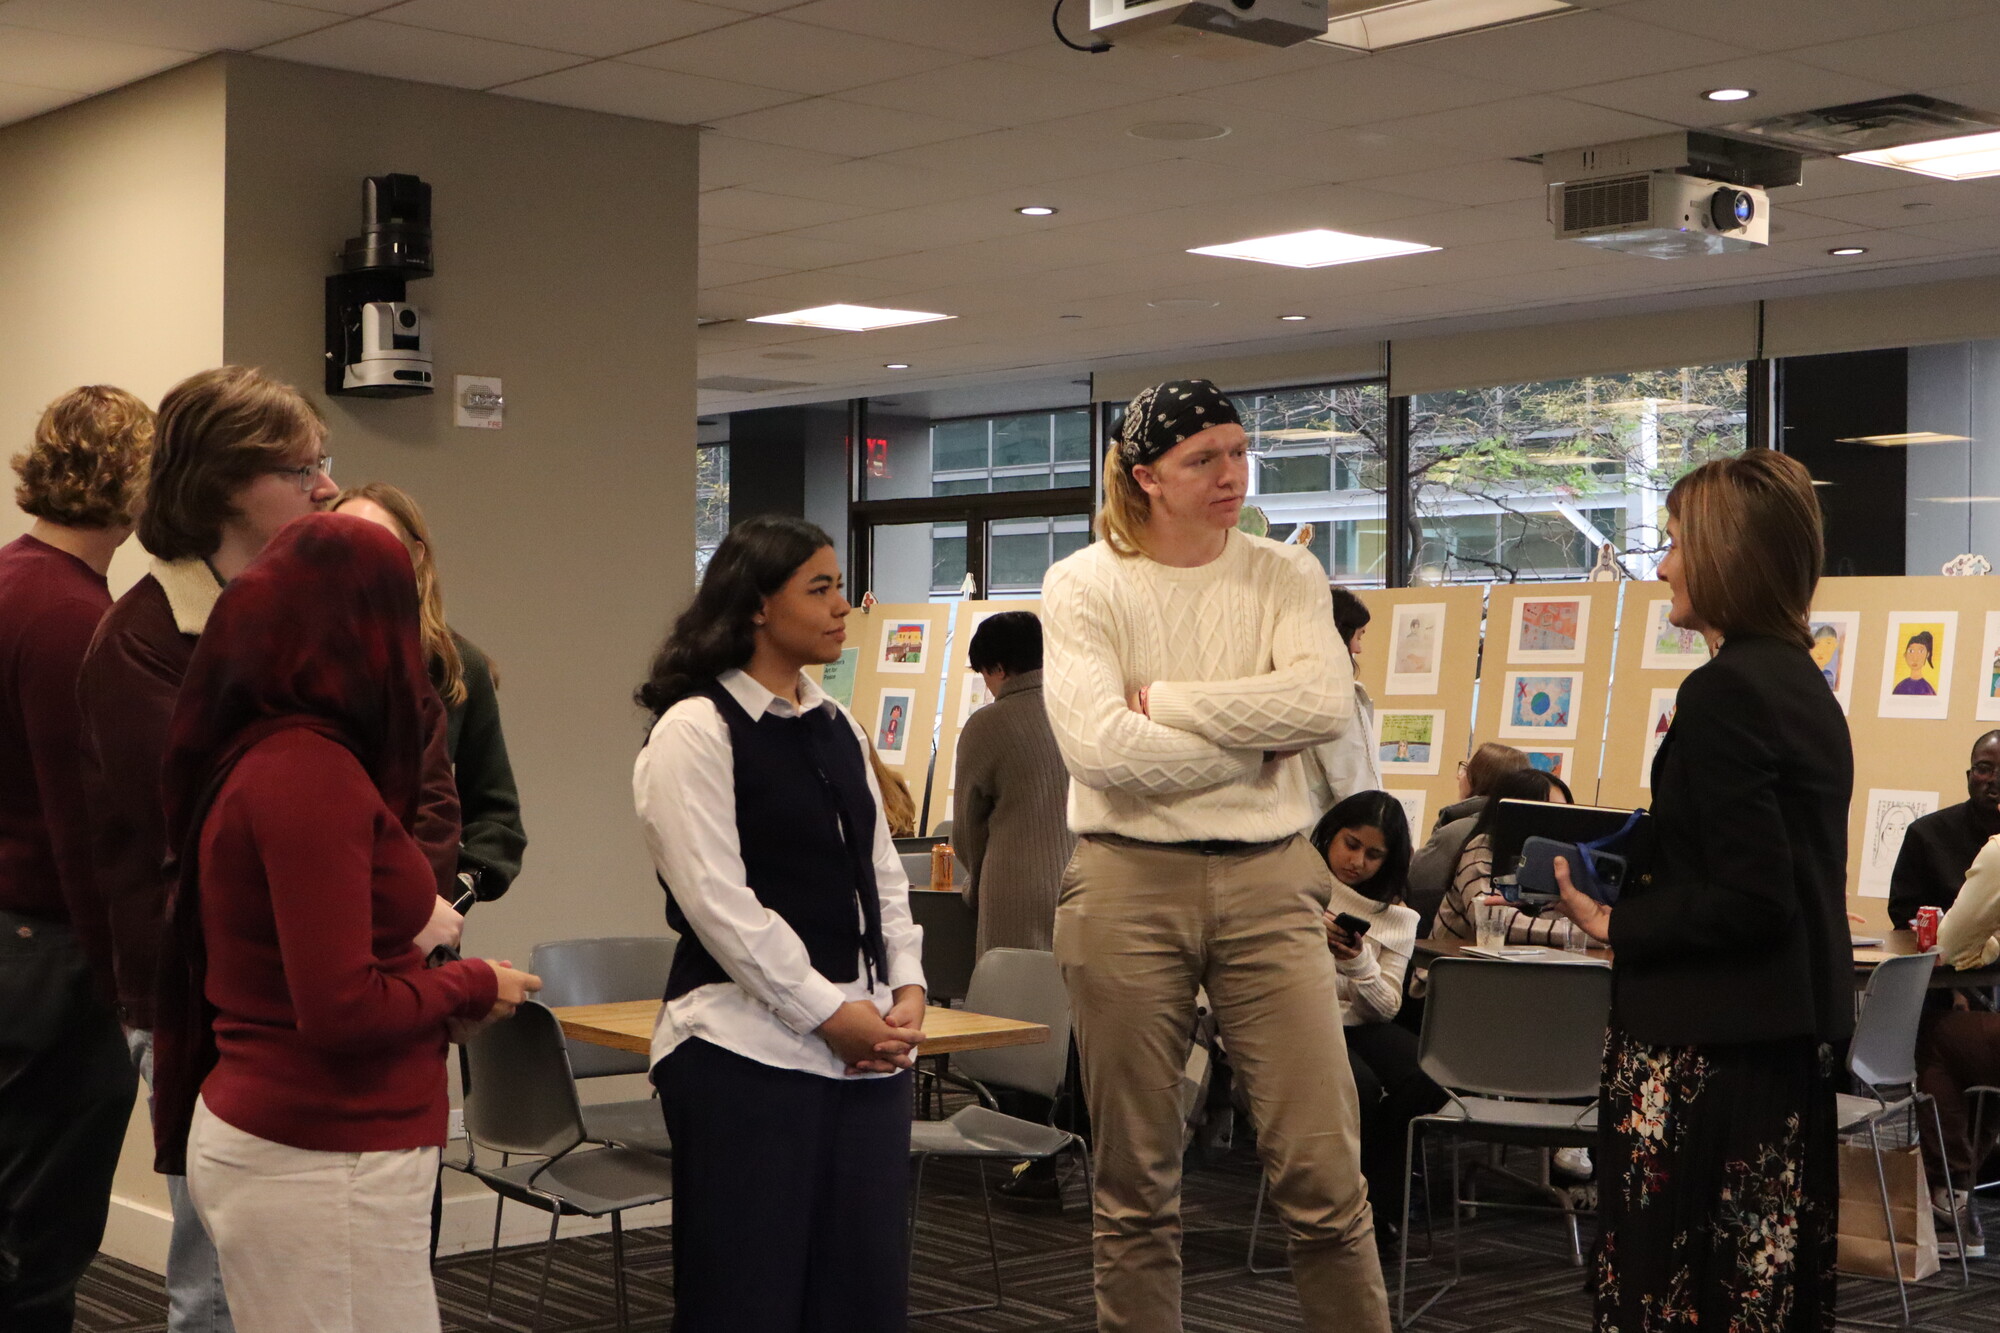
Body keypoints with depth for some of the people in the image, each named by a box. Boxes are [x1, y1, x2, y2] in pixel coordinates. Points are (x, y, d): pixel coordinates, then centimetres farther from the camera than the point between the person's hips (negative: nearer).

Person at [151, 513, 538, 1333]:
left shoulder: (248, 753, 8)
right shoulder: (313, 771, -20)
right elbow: (341, 1009, -22)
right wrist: (473, 986, -7)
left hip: (256, 1133, 9)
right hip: (320, 1161, -9)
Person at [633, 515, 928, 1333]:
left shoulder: (838, 728, 15)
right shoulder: (695, 729, -8)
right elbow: (716, 900, -14)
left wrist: (907, 988, 1)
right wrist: (826, 1011, -14)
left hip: (866, 1047, 7)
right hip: (748, 1049, -7)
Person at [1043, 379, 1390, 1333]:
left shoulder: (1283, 575, 7)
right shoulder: (1083, 585, 0)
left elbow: (1326, 703, -12)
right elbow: (1100, 747, -15)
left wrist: (1167, 699, -11)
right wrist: (1250, 748, -8)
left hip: (1267, 882, 2)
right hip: (1129, 885, -1)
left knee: (1323, 1172, -1)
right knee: (1136, 1187, 7)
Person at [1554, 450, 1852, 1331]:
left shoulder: (1725, 689, -18)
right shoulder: (1804, 683, 11)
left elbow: (1749, 899, -22)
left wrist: (1612, 924, -13)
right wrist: (1634, 866, 13)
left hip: (1710, 1042, -10)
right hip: (1794, 1028, 10)